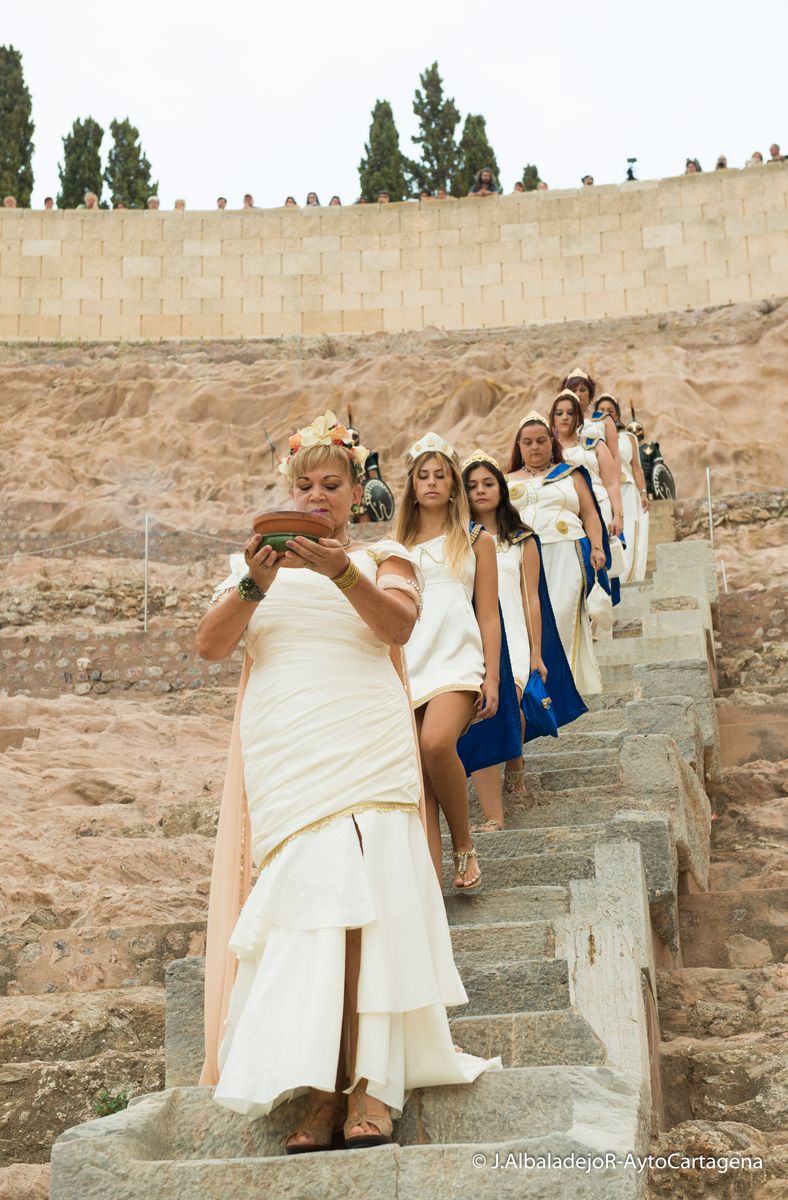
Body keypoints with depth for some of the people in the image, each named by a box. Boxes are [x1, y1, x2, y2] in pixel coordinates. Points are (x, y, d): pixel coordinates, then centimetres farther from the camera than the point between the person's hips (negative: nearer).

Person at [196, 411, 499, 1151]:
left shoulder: (383, 557, 16)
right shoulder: (253, 562, 20)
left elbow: (399, 625, -5)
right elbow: (210, 645, 6)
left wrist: (341, 570, -19)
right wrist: (256, 583, -10)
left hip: (364, 747, -1)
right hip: (282, 750, 1)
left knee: (358, 897, -16)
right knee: (306, 898, -12)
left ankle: (369, 1088, -16)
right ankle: (320, 1090, -13)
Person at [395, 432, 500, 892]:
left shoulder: (476, 540, 15)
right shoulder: (399, 545, 20)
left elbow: (488, 615, 9)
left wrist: (492, 677, -2)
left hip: (457, 660, -3)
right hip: (407, 665, 3)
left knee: (437, 743, -30)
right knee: (418, 783, -7)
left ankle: (465, 845, -10)